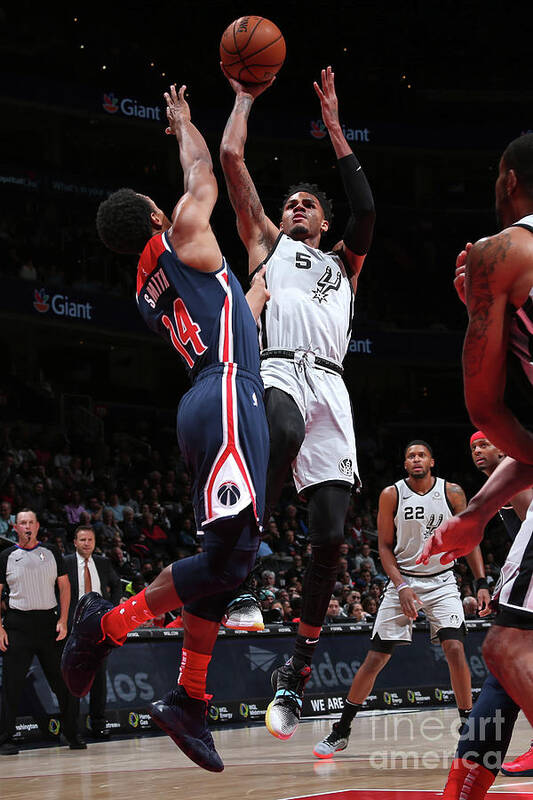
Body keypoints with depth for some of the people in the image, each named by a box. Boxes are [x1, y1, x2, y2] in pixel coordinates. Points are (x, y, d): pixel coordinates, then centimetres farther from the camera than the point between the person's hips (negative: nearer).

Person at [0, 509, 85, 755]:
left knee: (62, 682, 4)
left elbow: (64, 586, 10)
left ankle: (73, 736, 14)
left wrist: (63, 621, -1)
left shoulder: (51, 552, 9)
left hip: (49, 621, 2)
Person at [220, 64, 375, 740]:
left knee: (329, 538, -7)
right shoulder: (266, 242, 27)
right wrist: (245, 96, 26)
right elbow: (231, 158, 19)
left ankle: (294, 677, 3)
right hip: (276, 373, -3)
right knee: (281, 434, -43)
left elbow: (365, 209, 10)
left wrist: (333, 126, 13)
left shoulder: (343, 263, 30)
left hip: (330, 387, 3)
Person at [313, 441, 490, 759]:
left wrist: (482, 583, -7)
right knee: (376, 657, -2)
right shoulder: (392, 495, -6)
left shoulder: (452, 492, -4)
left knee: (455, 649, -18)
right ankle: (341, 732, 10)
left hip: (442, 583, 0)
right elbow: (385, 547, -2)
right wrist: (401, 586, -14)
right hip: (403, 581, 0)